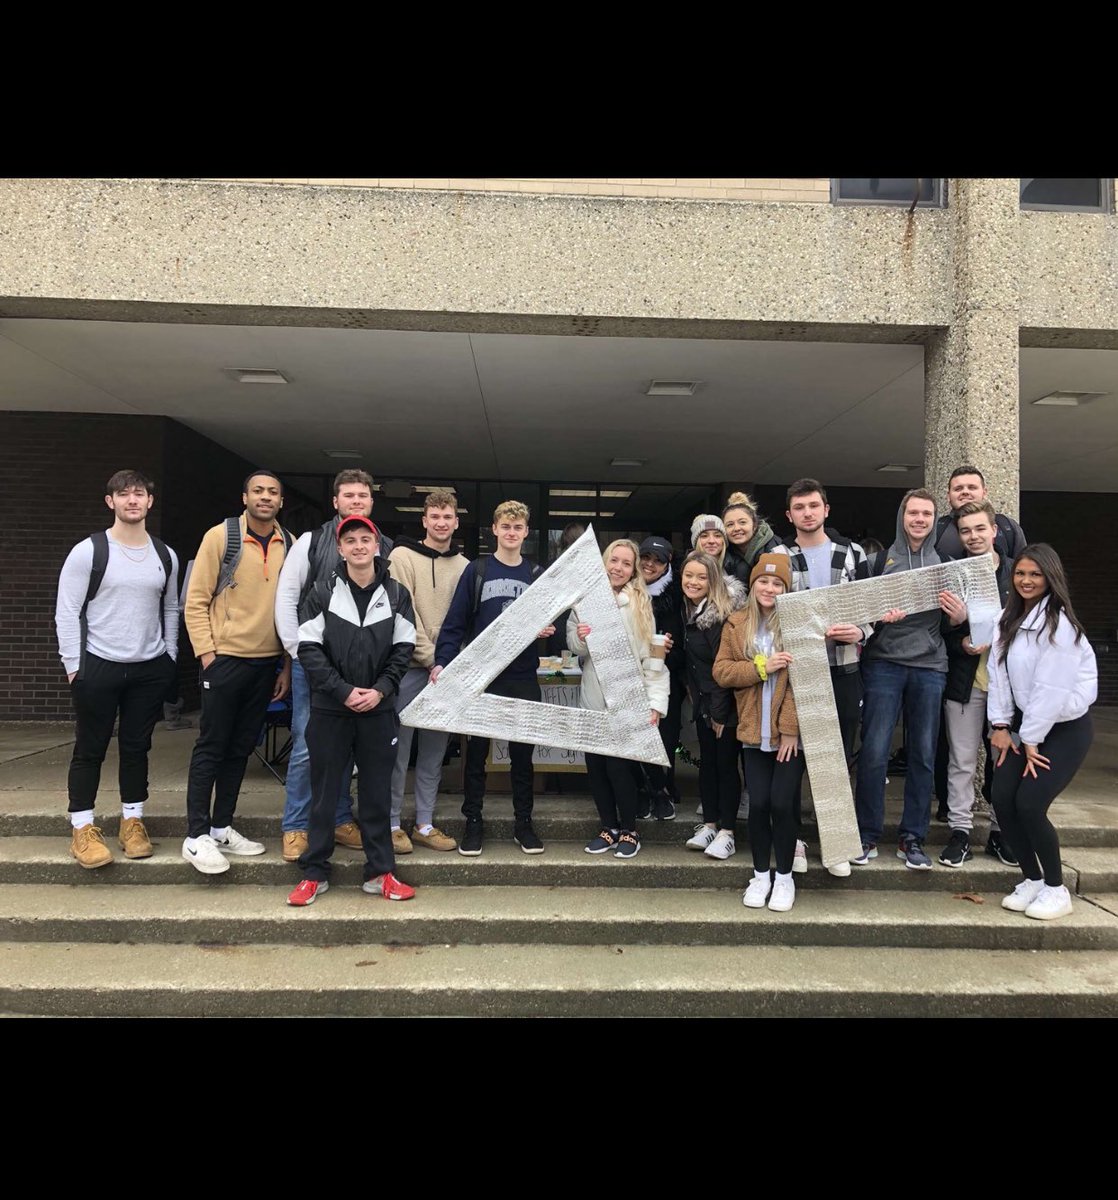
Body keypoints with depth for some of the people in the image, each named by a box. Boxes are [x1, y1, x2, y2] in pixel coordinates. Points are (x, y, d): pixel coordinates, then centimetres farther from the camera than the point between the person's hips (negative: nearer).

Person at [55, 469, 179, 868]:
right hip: (97, 667, -3)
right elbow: (67, 612, -5)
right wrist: (74, 666, -9)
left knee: (137, 747, 11)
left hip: (150, 670, 3)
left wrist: (170, 660, 9)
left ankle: (132, 821, 23)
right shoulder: (88, 551, -6)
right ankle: (82, 828, 16)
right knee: (90, 749, 5)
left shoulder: (165, 556, 7)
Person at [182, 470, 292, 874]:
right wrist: (206, 653, -11)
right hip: (225, 658, -4)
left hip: (268, 663, 4)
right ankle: (196, 836, 10)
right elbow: (196, 601, -5)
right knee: (211, 747, 2)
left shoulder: (290, 545, 6)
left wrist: (287, 665, 7)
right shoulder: (220, 536, -5)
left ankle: (222, 828, 24)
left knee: (240, 749, 12)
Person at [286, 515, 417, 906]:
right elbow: (309, 647, -4)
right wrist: (343, 691, -13)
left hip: (379, 709, 1)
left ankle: (380, 873, 19)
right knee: (323, 792, 8)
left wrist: (381, 690, -10)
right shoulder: (323, 592, 0)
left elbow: (403, 648, 4)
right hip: (329, 708, -1)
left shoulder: (396, 594, 4)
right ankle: (315, 874, 20)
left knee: (377, 792, 8)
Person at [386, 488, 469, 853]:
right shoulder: (403, 556, -3)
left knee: (435, 747, 10)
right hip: (411, 666, -4)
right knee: (400, 745, 2)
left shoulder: (464, 565, 9)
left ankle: (425, 824, 21)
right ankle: (392, 823, 15)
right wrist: (431, 658, -15)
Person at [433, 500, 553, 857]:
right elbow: (455, 622, -3)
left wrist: (548, 631, -9)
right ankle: (473, 822, 19)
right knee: (476, 751, 6)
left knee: (523, 753, 8)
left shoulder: (537, 575, 9)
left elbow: (548, 623, 13)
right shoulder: (476, 571, 2)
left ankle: (523, 823, 21)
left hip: (523, 678, 2)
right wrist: (442, 661, -14)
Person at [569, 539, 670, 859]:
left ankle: (629, 830, 17)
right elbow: (573, 646, 7)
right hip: (592, 699, 3)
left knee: (618, 766, -4)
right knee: (595, 765, 8)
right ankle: (608, 827, 27)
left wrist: (656, 701, -14)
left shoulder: (641, 603, -2)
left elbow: (651, 656, -7)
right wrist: (580, 638, -17)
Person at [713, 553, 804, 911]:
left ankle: (785, 877, 18)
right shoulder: (736, 624, 5)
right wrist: (762, 667, -15)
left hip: (790, 732, -2)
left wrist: (790, 728, -14)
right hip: (754, 733, 2)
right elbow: (721, 672, -1)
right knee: (758, 803, 4)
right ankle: (760, 875, 23)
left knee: (781, 803, -2)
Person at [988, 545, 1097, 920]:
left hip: (1065, 727, -7)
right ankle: (1032, 880, 16)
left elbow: (1051, 688, -20)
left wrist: (1031, 741, -15)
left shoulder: (1058, 623, -18)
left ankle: (1056, 889, 8)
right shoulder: (1010, 618, 6)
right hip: (1028, 723, 7)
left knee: (1030, 803, -14)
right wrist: (1000, 725, -2)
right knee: (1002, 798, -3)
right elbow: (999, 672, 3)